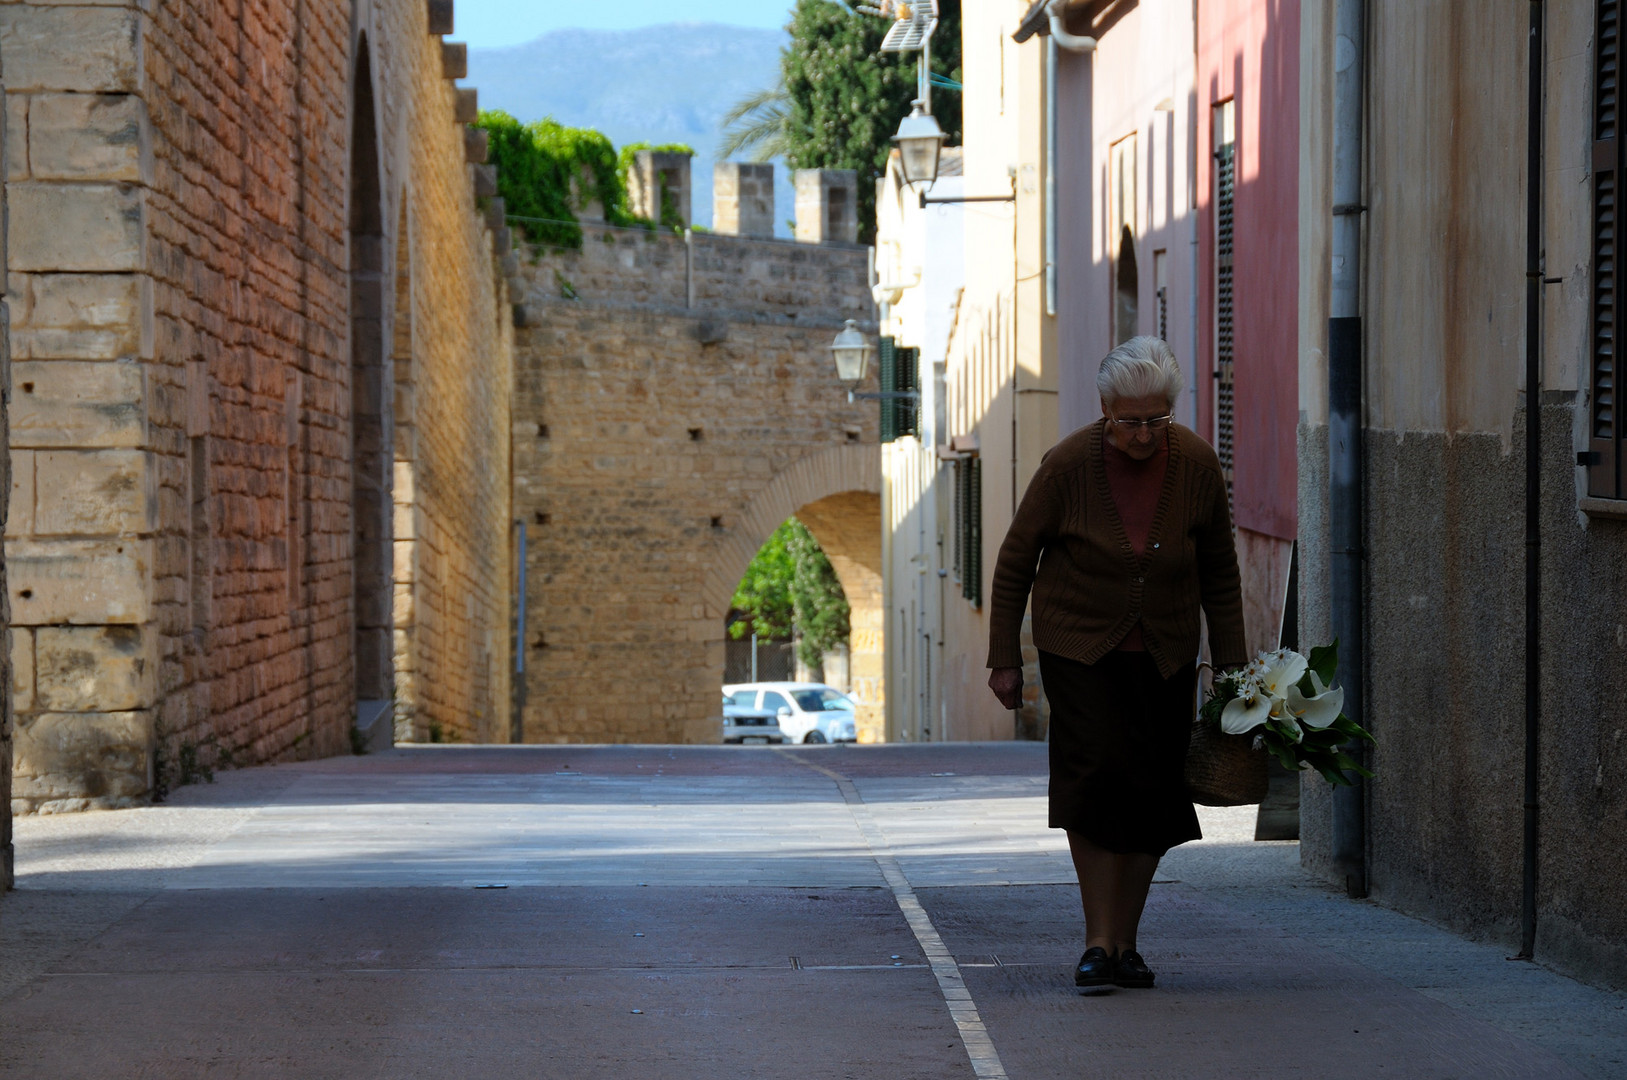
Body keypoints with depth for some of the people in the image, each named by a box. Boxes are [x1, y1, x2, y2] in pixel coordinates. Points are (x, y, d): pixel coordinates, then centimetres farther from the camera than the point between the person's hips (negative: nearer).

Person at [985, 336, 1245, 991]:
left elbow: (1220, 574, 6)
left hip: (1164, 658, 3)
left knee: (1153, 793, 0)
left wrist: (1230, 666, 4)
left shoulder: (1197, 465, -5)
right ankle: (1098, 941, -15)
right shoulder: (1069, 465, -13)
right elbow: (1014, 562, -2)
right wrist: (1004, 660, -2)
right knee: (1098, 771, -18)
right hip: (1079, 649, -3)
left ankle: (1125, 942, 13)